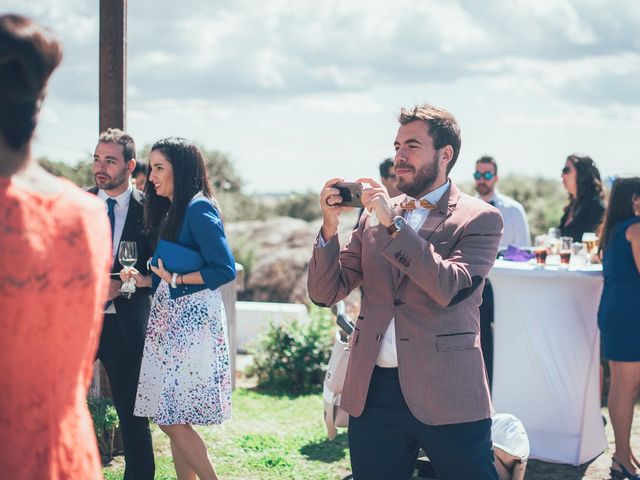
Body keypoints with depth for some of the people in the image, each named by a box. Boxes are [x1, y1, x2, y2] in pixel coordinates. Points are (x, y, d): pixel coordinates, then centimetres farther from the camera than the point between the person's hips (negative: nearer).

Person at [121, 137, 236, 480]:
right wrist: (144, 280, 3)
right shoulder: (169, 211, 15)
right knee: (173, 420, 8)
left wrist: (176, 280, -13)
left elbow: (225, 269, -18)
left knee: (173, 420, -8)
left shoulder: (199, 208, -12)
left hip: (192, 321, -9)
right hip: (170, 321, 9)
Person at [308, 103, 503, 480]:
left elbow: (450, 288, -19)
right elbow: (326, 293, 6)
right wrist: (331, 225, -8)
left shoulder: (480, 219, -3)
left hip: (446, 394, -4)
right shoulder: (375, 215, 10)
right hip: (373, 392, 4)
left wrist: (393, 224, -19)